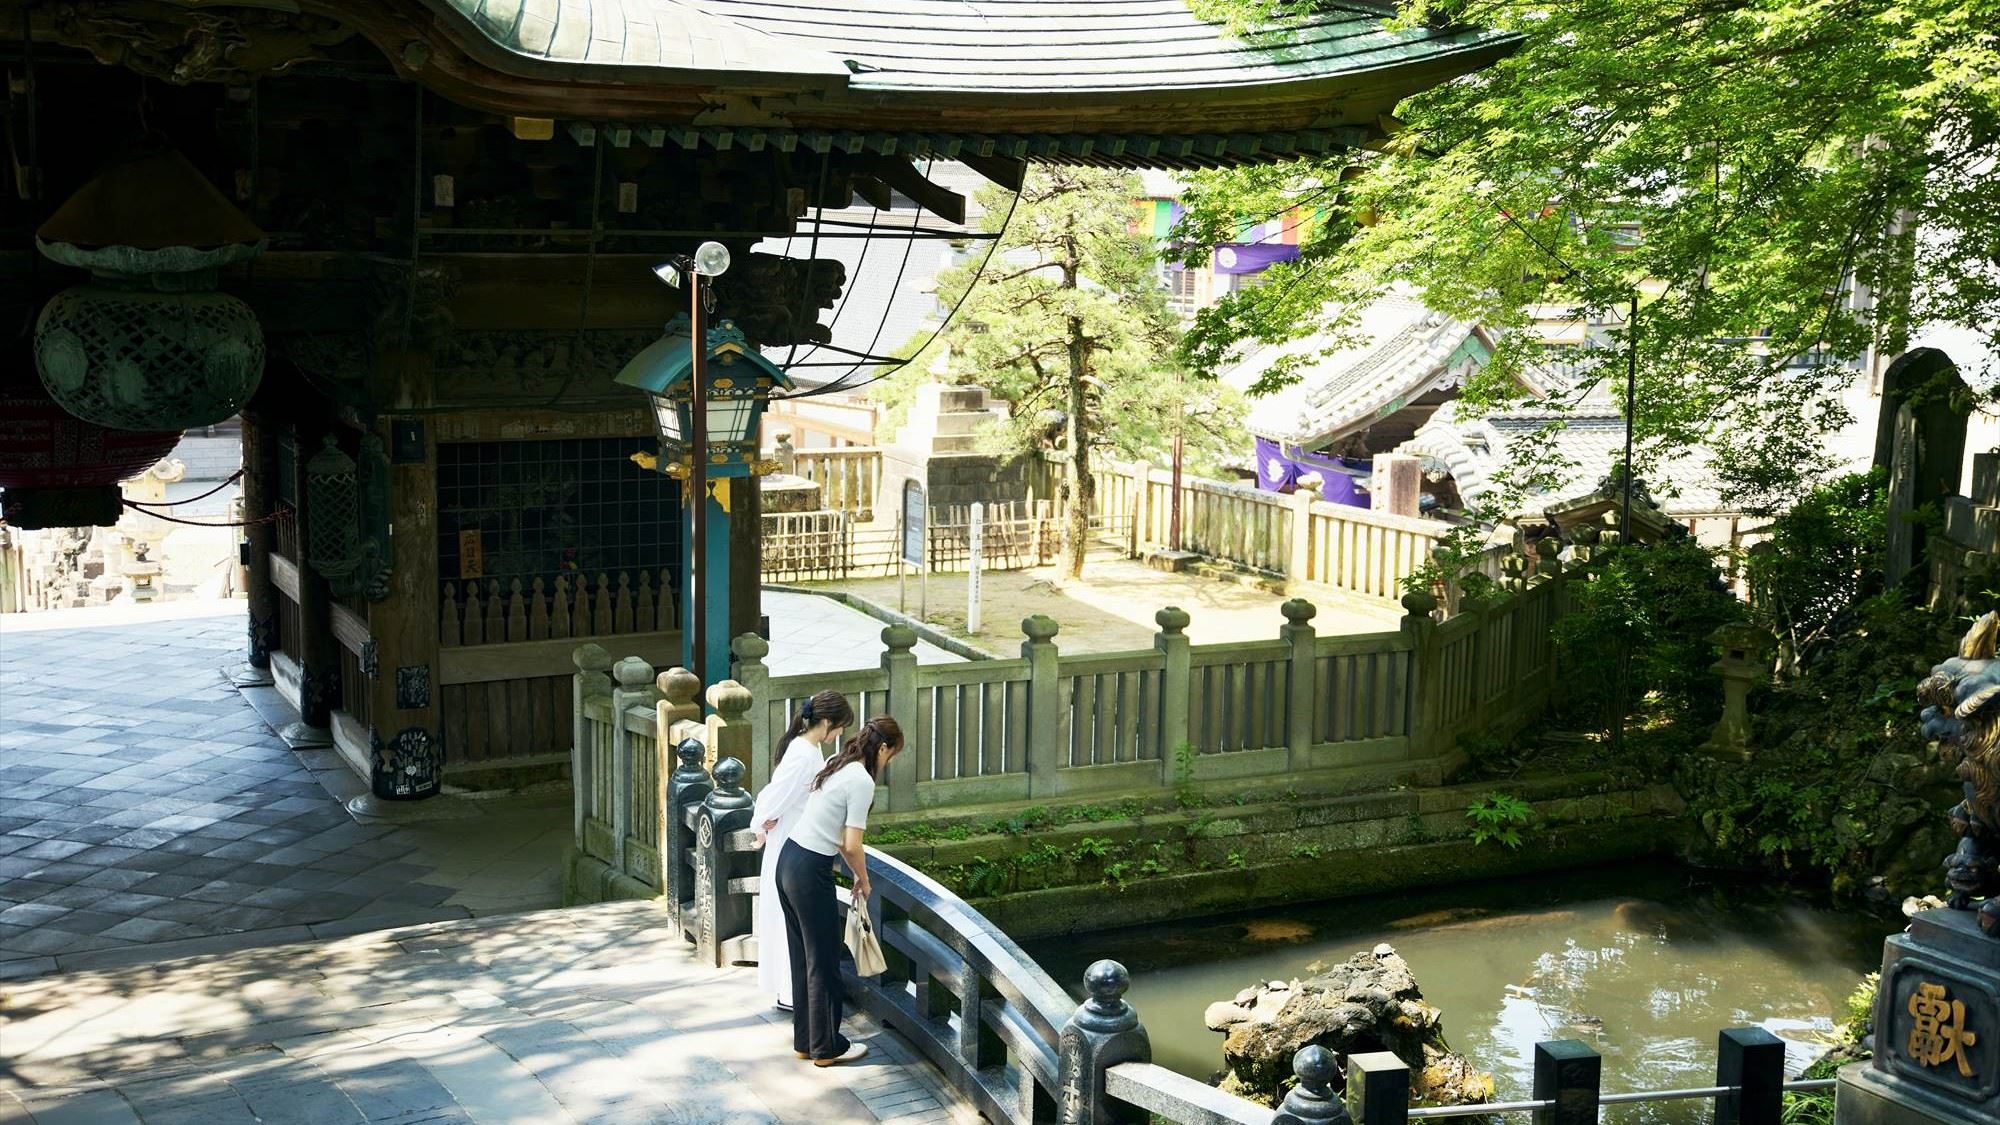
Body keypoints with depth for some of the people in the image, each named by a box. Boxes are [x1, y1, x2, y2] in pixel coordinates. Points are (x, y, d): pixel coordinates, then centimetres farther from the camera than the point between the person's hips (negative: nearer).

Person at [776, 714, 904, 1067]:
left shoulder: (836, 765, 12)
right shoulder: (862, 781, -15)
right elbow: (852, 846, -15)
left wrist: (855, 875, 21)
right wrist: (864, 882, 3)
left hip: (788, 861, 9)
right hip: (811, 873, -9)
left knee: (803, 957, 18)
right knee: (823, 962, 4)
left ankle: (805, 1040, 27)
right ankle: (827, 1047, 16)